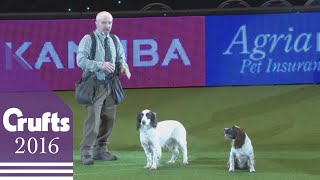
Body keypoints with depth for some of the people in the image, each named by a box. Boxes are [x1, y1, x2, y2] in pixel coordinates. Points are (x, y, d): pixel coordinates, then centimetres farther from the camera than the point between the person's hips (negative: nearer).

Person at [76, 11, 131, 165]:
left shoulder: (114, 40, 10)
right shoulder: (88, 39, -7)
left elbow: (121, 57, 19)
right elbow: (81, 60, -15)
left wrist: (123, 65, -5)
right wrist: (100, 65, -26)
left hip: (111, 84, 6)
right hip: (95, 85, -6)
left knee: (108, 119, 10)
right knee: (93, 119, -13)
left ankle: (101, 150, 21)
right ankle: (86, 153, -8)